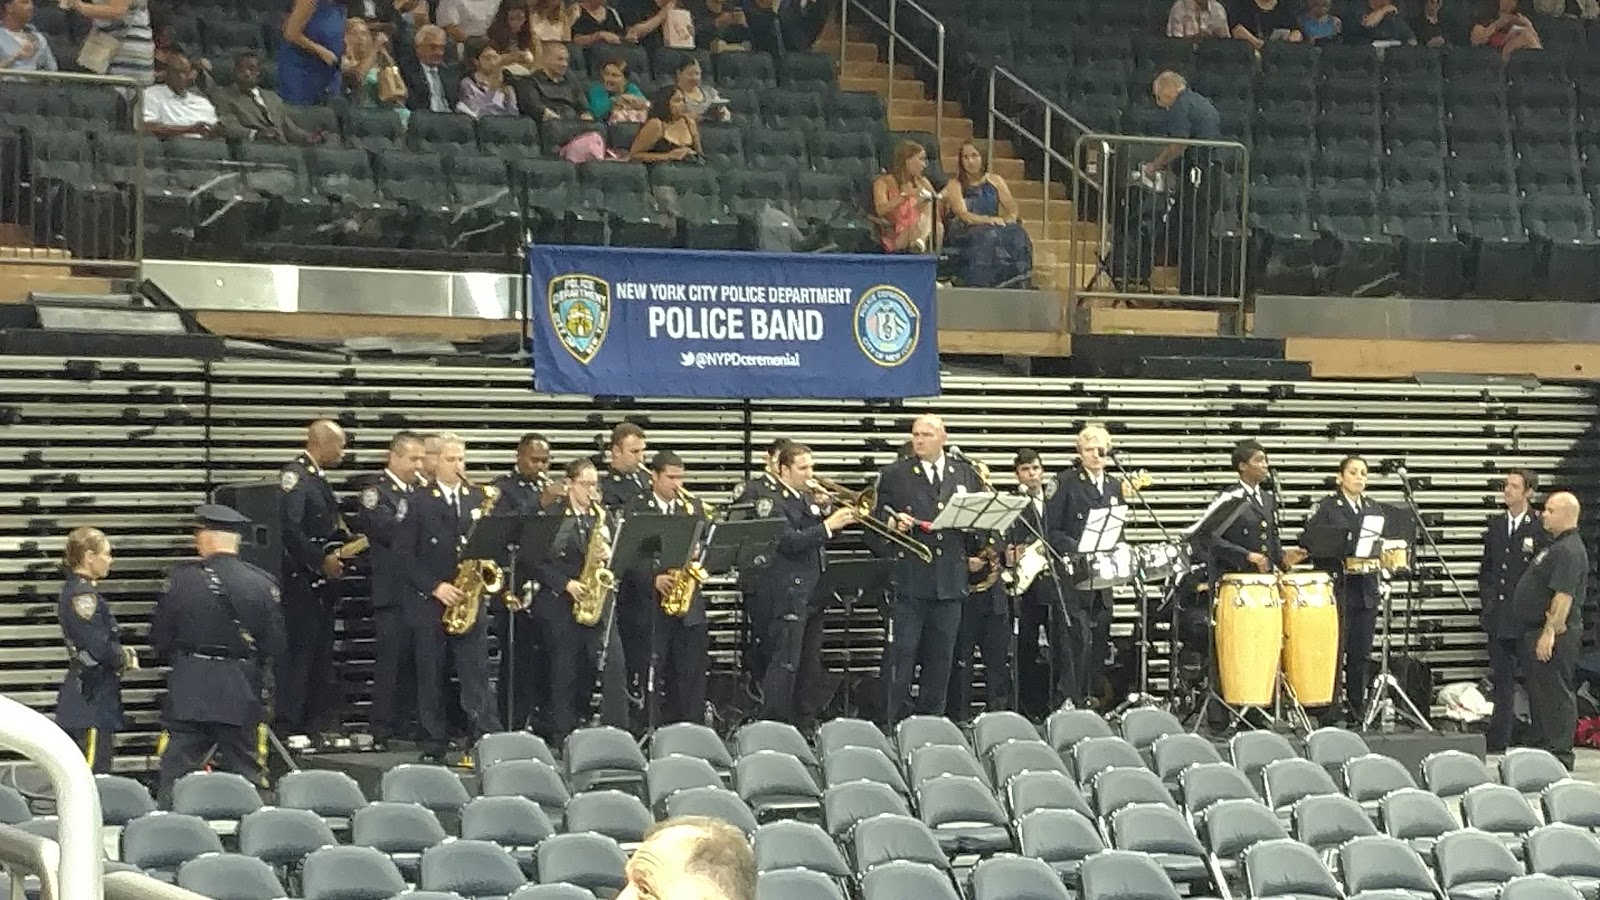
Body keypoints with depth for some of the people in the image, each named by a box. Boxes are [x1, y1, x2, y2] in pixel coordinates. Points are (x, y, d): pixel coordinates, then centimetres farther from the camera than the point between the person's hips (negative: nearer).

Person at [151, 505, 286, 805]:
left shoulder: (182, 578, -7)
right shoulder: (262, 584, -4)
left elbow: (159, 639, 0)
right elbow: (276, 645, 2)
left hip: (188, 692, -1)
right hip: (243, 696, 1)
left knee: (175, 780, 2)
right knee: (244, 778, 9)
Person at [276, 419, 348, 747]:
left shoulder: (319, 478, 17)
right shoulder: (294, 476, -13)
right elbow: (289, 529, -22)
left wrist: (339, 552, 11)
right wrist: (322, 559, -20)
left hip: (323, 581, 10)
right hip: (301, 581, -10)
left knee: (322, 655, 11)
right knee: (299, 652, -9)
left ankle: (315, 725, 16)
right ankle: (288, 728, -7)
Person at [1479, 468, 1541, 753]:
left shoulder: (1540, 528, -8)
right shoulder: (1495, 524, 11)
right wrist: (1487, 599, 7)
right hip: (1498, 617, 6)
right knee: (1501, 679, 10)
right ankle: (1499, 738, 15)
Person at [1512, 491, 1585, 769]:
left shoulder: (1569, 551, -17)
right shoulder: (1556, 546, 17)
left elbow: (1564, 595, -25)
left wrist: (1550, 632, -28)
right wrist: (1545, 632, 16)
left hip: (1555, 634, -11)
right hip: (1538, 631, 11)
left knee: (1555, 694, -8)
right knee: (1538, 692, 16)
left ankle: (1560, 754, -6)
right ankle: (1538, 748, 24)